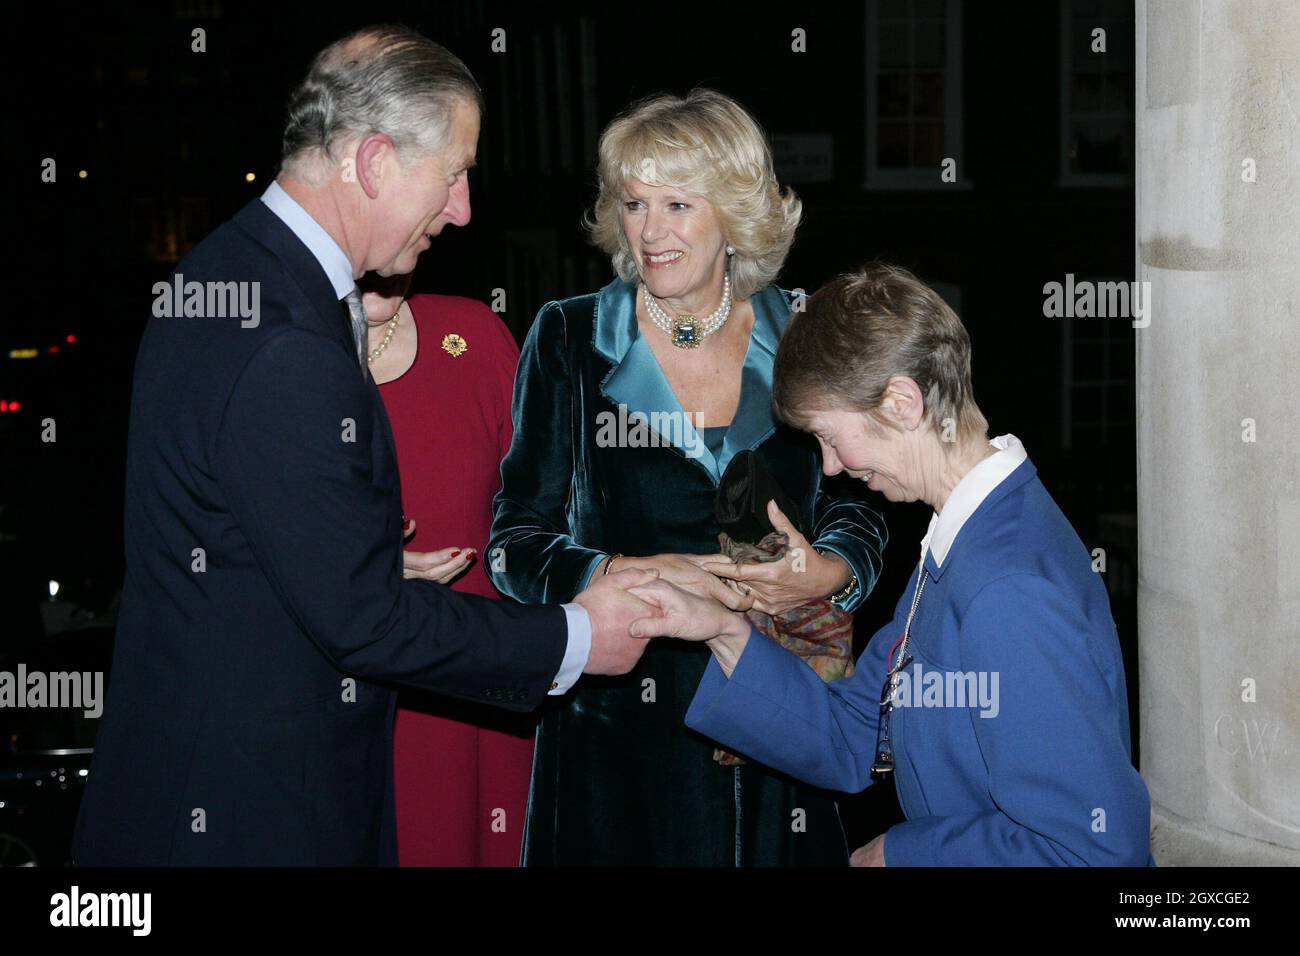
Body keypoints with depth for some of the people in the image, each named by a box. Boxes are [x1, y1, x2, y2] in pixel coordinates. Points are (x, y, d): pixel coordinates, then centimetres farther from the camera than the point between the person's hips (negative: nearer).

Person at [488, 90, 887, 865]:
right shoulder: (569, 341, -1)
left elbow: (859, 509, 10)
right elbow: (516, 542, -3)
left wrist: (828, 573, -12)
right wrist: (631, 575, -21)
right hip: (620, 721, -1)